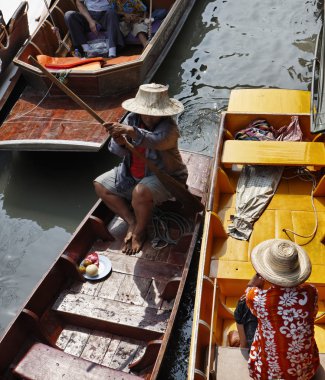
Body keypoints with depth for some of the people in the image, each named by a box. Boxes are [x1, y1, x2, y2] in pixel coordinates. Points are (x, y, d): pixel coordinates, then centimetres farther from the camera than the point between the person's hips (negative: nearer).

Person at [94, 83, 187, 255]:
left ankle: (140, 232, -7)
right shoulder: (132, 119, -7)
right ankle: (132, 221, 2)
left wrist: (131, 131, -62)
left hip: (164, 176, -7)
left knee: (140, 192, -36)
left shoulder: (169, 127, -24)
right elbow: (118, 150, -12)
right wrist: (120, 143, -36)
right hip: (132, 174, 7)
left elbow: (156, 141, -48)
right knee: (100, 185, 1)